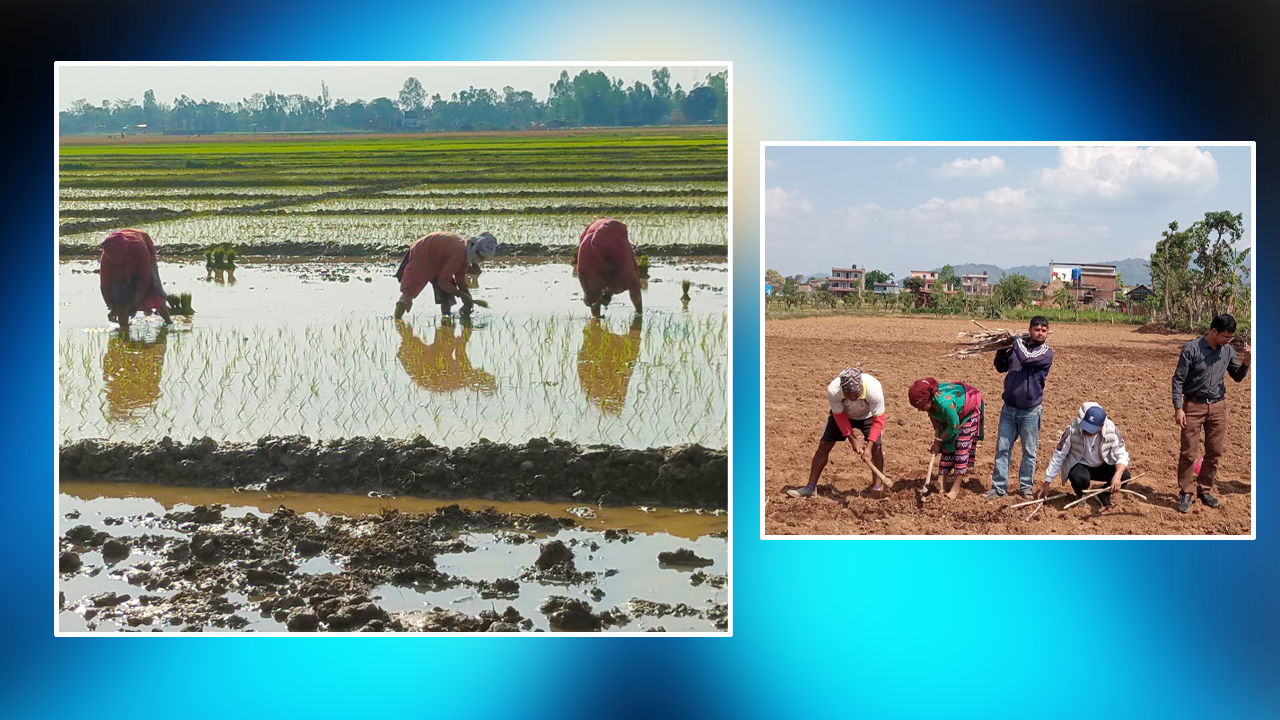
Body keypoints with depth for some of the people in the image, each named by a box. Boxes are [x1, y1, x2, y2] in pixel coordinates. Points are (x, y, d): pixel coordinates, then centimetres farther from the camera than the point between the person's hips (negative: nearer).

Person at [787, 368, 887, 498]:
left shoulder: (874, 388, -41)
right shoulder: (833, 390, -39)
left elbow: (878, 420, -33)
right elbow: (839, 416, -22)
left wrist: (868, 448, -39)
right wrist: (852, 440, -24)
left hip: (867, 415, -1)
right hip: (842, 414, 1)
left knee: (877, 446, -17)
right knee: (824, 445, -4)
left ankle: (877, 488, 0)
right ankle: (810, 487, 5)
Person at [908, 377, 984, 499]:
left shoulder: (945, 403, -44)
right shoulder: (930, 401, -23)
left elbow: (953, 426, -28)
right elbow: (936, 421, -4)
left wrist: (938, 441, -18)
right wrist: (937, 439, -14)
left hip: (970, 410, -7)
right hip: (956, 412, 7)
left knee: (962, 446, -11)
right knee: (947, 445, 3)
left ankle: (956, 488, -7)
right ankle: (941, 483, 5)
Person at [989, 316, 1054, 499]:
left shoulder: (1046, 352, -6)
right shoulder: (1017, 346, 6)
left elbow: (1026, 358, -25)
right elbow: (1000, 367, 16)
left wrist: (1017, 340, -10)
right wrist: (1001, 348, 0)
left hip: (1030, 411, -3)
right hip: (1009, 408, 4)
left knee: (1029, 451, 8)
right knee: (1002, 448, 5)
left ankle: (1025, 487, 20)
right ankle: (999, 486, 12)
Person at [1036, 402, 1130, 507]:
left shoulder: (1112, 431, -22)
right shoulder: (1072, 431, -26)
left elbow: (1123, 455, -18)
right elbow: (1058, 457, -17)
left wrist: (1117, 476, -39)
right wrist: (1046, 483, -14)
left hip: (1103, 466, 3)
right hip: (1079, 465, -2)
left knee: (1124, 475, -24)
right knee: (1080, 479, -36)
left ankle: (1104, 494, 8)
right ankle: (1081, 495, 2)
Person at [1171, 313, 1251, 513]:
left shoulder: (1228, 351, 3)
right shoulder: (1192, 349, -12)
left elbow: (1237, 377, 14)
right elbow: (1178, 379, -9)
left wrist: (1246, 361, -6)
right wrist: (1178, 408, -15)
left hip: (1218, 406, 5)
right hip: (1193, 406, -5)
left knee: (1215, 451, 8)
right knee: (1189, 452, -3)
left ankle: (1204, 489, 23)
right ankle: (1186, 493, 8)